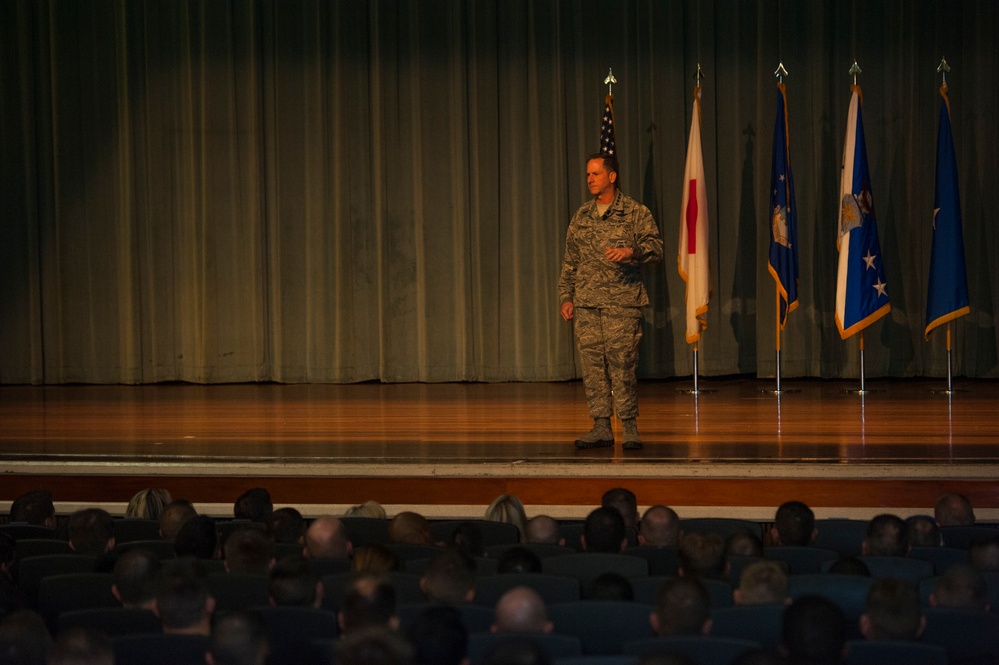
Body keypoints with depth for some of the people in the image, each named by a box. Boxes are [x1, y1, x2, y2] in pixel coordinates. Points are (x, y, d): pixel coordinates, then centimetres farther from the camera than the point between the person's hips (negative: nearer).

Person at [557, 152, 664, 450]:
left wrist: (631, 251, -24)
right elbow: (569, 262, 19)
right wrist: (566, 297, 12)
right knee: (592, 366, 3)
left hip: (621, 302, -5)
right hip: (587, 303, 5)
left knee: (621, 364, -7)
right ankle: (602, 427, 9)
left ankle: (629, 426, 1)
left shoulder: (635, 212, 1)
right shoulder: (581, 216, 15)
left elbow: (656, 246, -6)